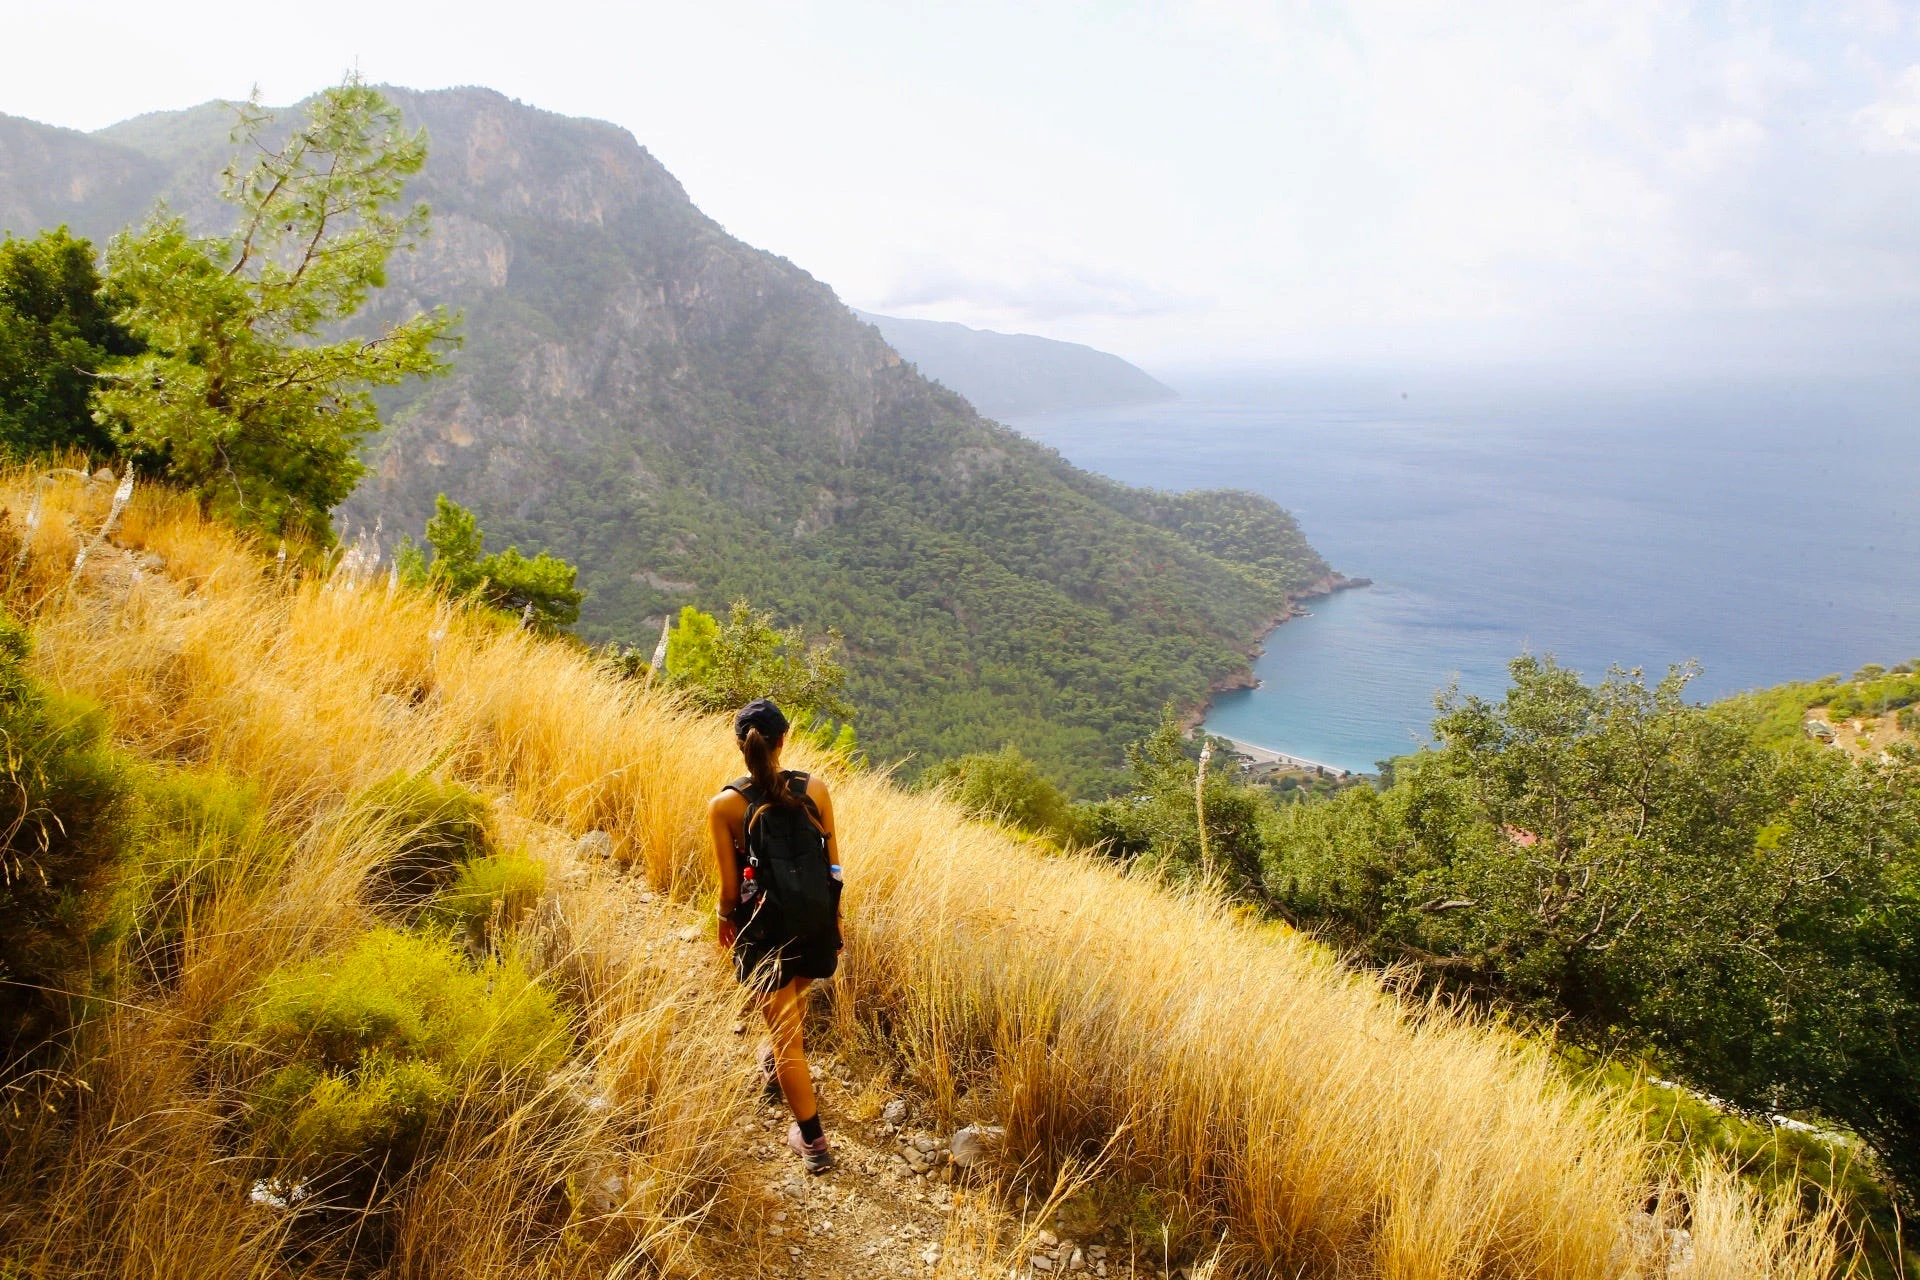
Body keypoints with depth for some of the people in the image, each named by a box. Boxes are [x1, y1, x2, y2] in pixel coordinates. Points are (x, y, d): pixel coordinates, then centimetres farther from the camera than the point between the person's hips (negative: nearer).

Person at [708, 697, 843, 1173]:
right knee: (794, 1001, 32)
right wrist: (832, 912, 13)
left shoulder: (724, 806, -17)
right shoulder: (815, 789, -11)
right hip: (817, 921, 4)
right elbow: (832, 862, -2)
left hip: (766, 930, -4)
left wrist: (725, 920, 10)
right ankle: (773, 1069, 59)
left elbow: (730, 885, -10)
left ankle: (813, 1141, 15)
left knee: (786, 1034, 8)